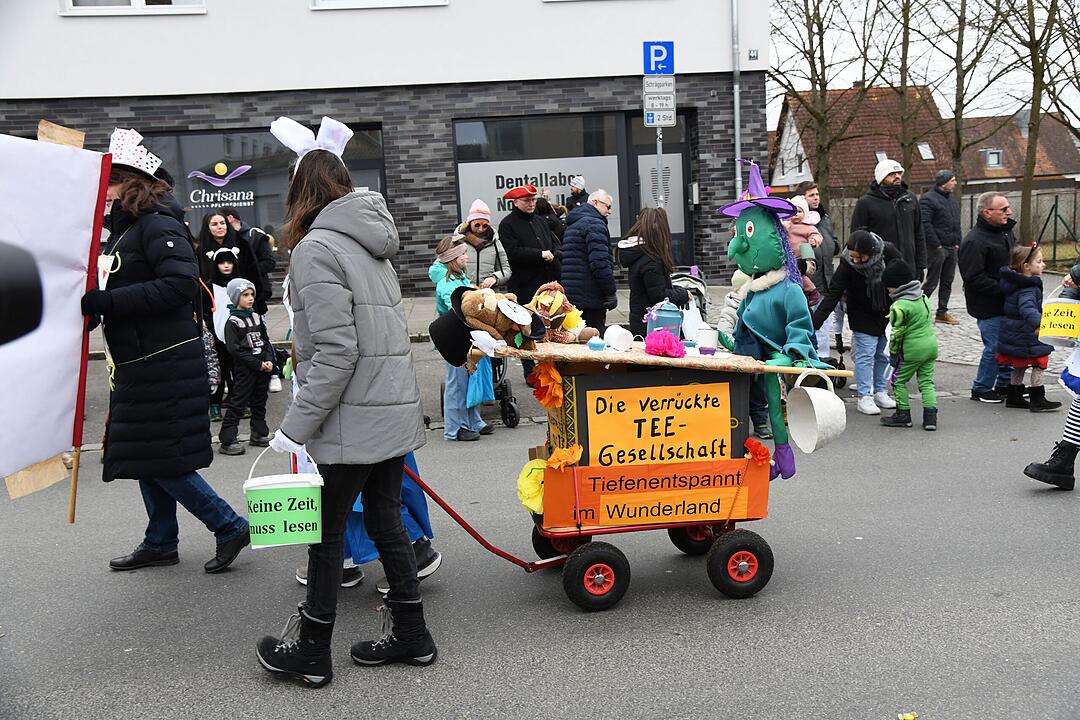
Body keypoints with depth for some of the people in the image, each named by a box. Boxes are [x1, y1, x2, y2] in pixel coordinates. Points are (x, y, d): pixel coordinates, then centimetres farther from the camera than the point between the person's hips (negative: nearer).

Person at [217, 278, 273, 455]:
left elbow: (266, 340, 14)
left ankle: (259, 434, 26)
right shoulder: (232, 321, -9)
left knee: (260, 402, 14)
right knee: (238, 403, -7)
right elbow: (234, 349, -15)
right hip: (244, 369, -6)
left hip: (262, 367, 7)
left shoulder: (256, 317, 11)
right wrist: (257, 364, -16)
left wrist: (268, 360, -3)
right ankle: (227, 441, -4)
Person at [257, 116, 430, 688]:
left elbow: (336, 352, -20)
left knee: (325, 533, 6)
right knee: (385, 521, 17)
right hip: (395, 411, 8)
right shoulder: (369, 241, 12)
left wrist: (295, 426, -16)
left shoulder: (317, 249, -13)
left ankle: (311, 651, 21)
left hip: (352, 421, -8)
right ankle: (410, 634, 27)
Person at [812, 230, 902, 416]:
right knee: (865, 355, -6)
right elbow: (832, 295, -24)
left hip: (888, 313, 3)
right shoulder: (846, 265, -24)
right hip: (863, 318, -3)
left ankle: (879, 392, 27)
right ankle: (864, 397, 4)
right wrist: (814, 323, -32)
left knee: (883, 355, 13)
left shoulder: (888, 252, -19)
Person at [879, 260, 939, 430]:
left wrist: (893, 353, -4)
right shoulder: (923, 297, 7)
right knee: (926, 380, 11)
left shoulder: (899, 307, -17)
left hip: (912, 349, -7)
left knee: (899, 380, 8)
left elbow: (897, 333, -15)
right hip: (931, 344, 7)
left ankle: (903, 414, 13)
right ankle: (930, 415, 4)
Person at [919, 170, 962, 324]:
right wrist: (936, 245, -18)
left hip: (952, 248, 8)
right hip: (937, 248, -8)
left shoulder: (952, 200, 17)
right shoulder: (928, 199, -11)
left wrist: (957, 243, 11)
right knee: (932, 282, -5)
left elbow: (957, 224, 22)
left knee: (947, 282, 11)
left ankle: (942, 313, 19)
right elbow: (925, 224, -18)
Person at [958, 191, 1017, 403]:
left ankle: (1005, 385, 30)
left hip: (1007, 302, 9)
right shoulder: (974, 241, -20)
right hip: (988, 307, -9)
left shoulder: (1005, 232, 9)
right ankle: (981, 390, 13)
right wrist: (1003, 288, -22)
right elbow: (974, 278, -24)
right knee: (994, 347, -3)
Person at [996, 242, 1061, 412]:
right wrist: (1038, 324, -55)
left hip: (1013, 333, 9)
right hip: (1026, 337, -9)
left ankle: (1013, 397, 27)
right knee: (1038, 365, 2)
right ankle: (1037, 401, 8)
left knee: (1019, 367, 19)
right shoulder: (1027, 288, -24)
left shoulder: (1014, 282, 5)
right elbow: (1027, 308, -40)